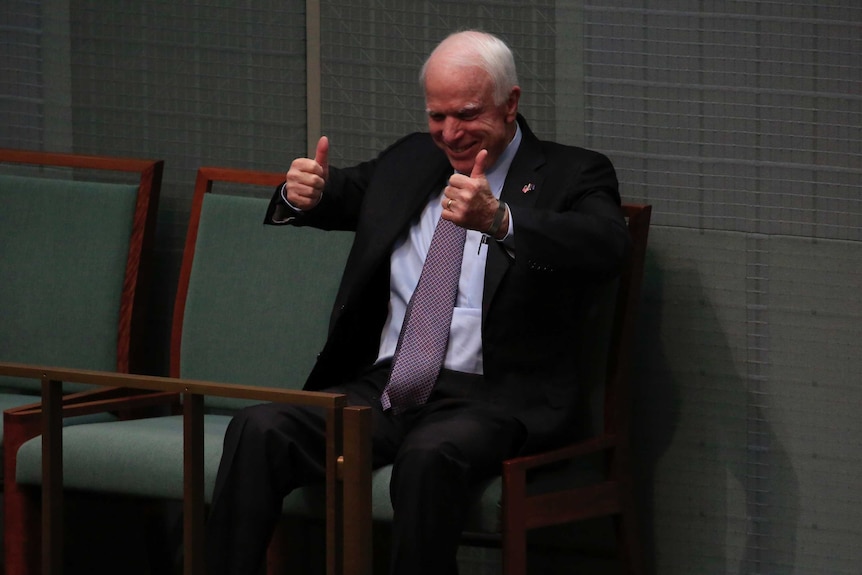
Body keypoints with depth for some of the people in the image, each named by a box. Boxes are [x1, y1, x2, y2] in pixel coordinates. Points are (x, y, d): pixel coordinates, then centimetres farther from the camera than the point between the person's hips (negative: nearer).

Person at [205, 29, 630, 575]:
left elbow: (608, 244, -18)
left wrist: (498, 219, -37)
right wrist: (304, 195, 4)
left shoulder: (572, 175, 3)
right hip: (380, 385, 5)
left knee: (429, 457, -39)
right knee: (258, 430, -22)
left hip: (491, 398, -5)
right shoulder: (407, 162, 20)